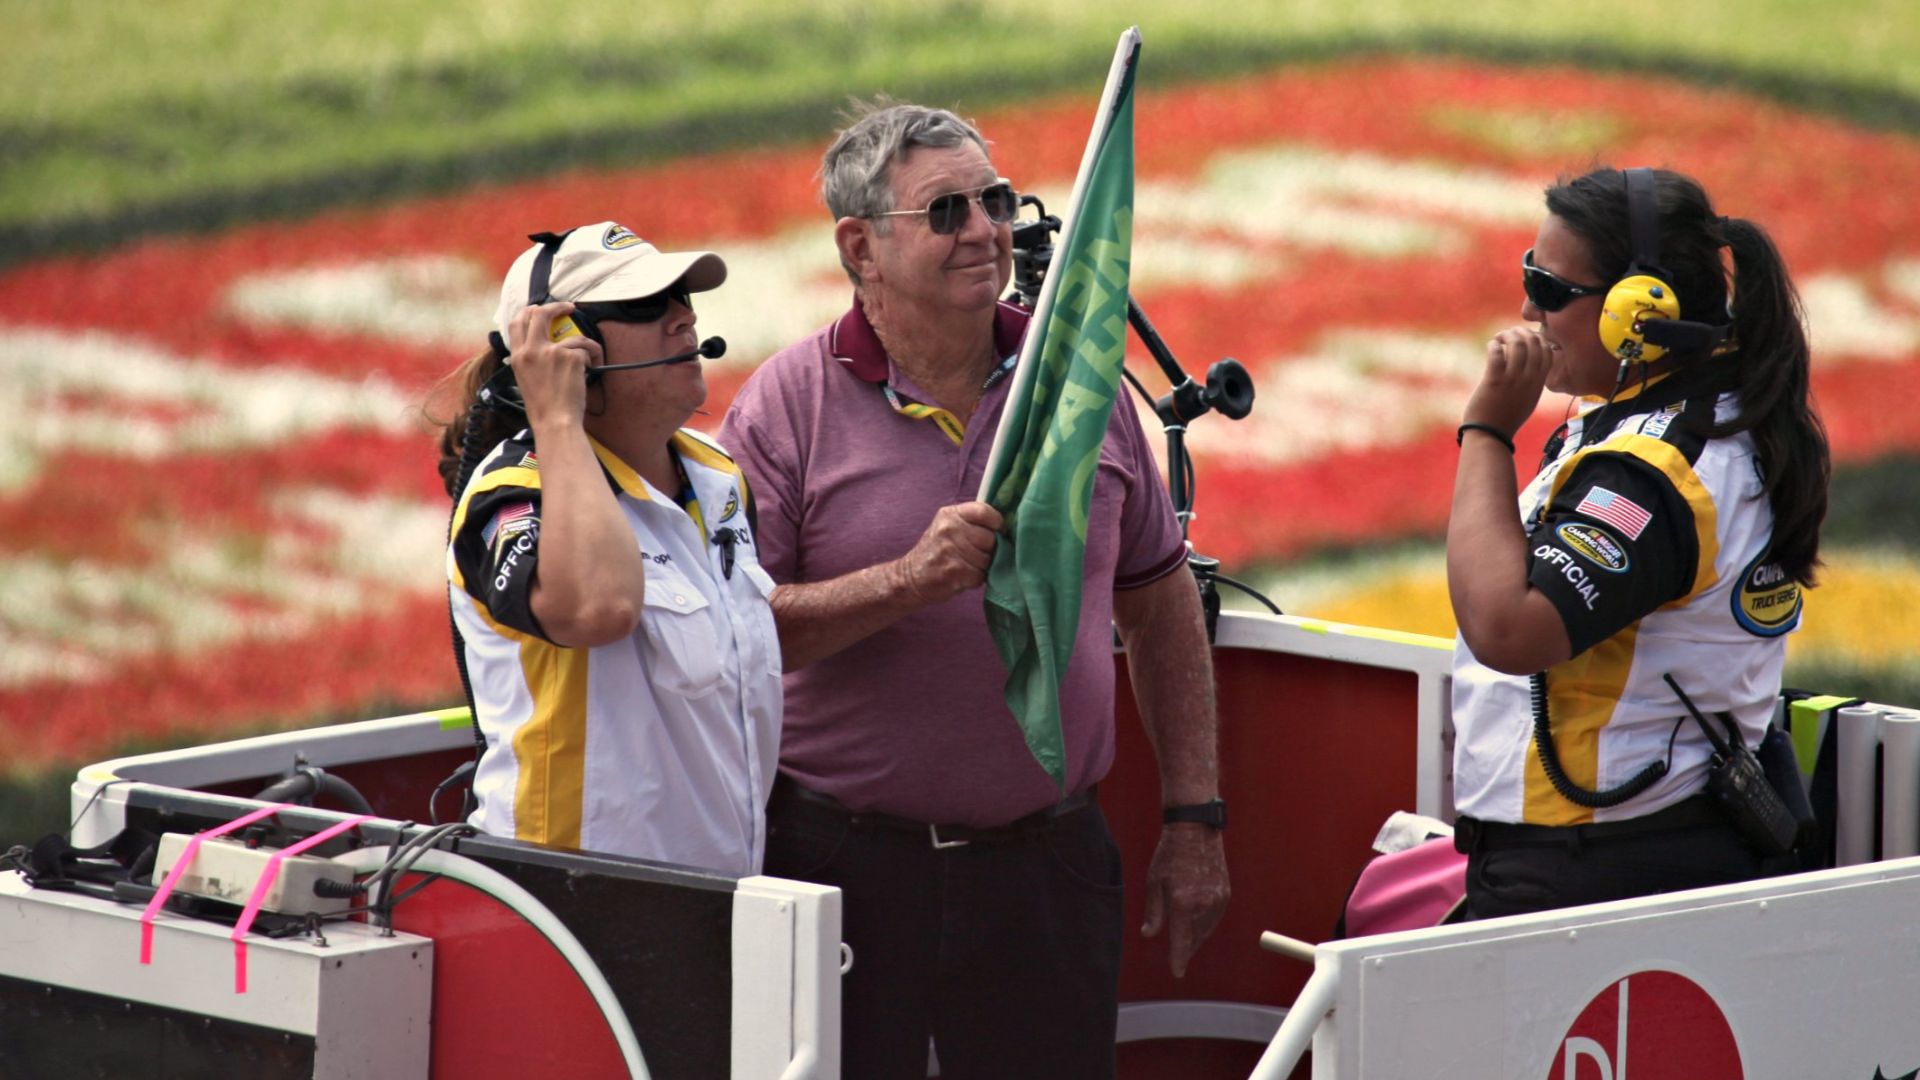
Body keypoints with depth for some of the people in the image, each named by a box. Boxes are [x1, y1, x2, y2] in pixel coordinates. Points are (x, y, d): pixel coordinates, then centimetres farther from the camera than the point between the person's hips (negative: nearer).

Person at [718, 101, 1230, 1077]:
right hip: (843, 867, -3)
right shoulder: (787, 405, -3)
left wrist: (1194, 819, 11)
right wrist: (910, 582, -21)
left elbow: (1160, 603, 15)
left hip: (1050, 868, 3)